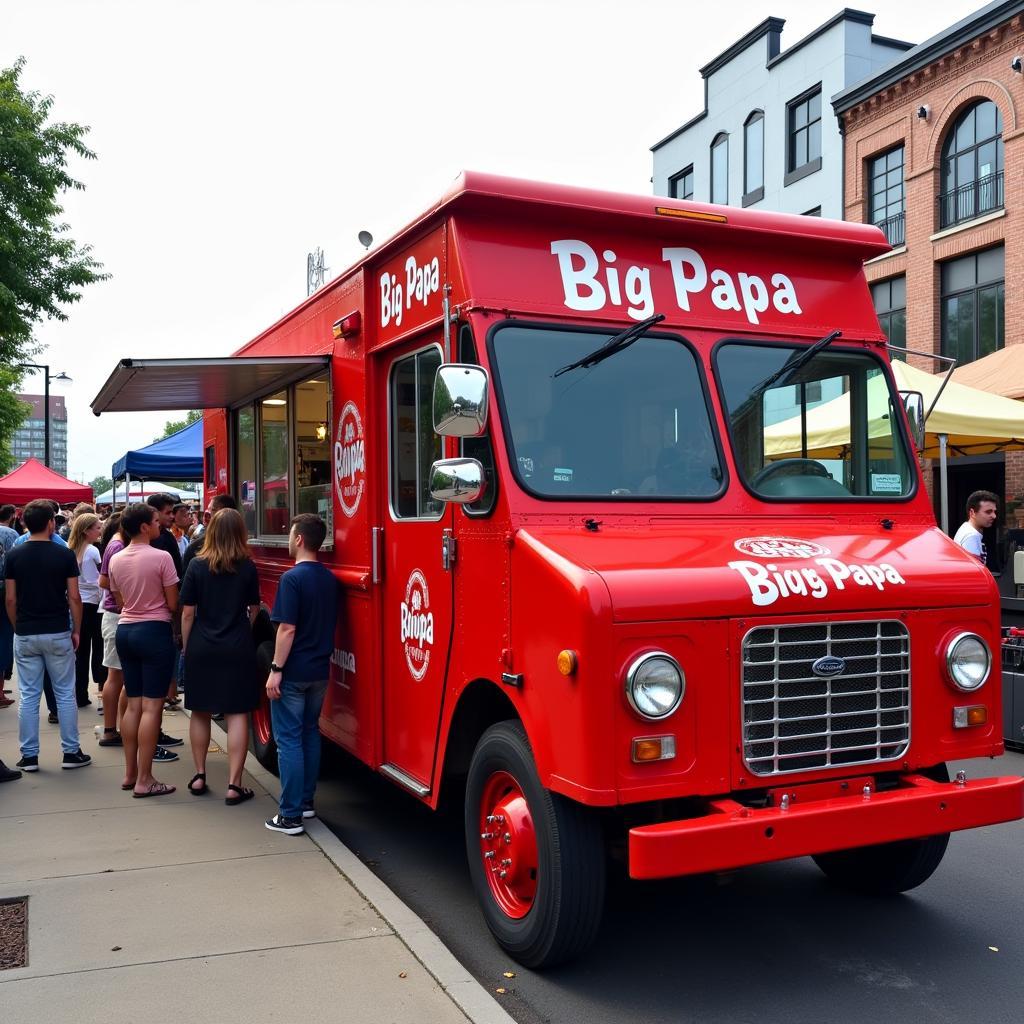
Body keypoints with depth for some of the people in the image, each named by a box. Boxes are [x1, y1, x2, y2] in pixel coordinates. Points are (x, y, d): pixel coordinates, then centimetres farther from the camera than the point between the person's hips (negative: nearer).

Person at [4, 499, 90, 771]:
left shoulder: (14, 555, -2)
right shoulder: (64, 555, -7)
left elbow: (10, 599, 0)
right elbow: (74, 598, -7)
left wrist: (18, 626, 12)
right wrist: (77, 630, 3)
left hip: (25, 635, 2)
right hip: (58, 633, -2)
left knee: (28, 696, 7)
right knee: (65, 694, 7)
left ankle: (29, 756, 11)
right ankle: (71, 752, 11)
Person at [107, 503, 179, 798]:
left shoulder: (116, 560, 6)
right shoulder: (161, 557, -14)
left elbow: (119, 602, 16)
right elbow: (173, 604, -10)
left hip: (125, 630, 7)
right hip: (154, 631, -7)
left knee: (133, 704, 14)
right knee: (151, 706, -3)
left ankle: (130, 774, 20)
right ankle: (144, 780, -1)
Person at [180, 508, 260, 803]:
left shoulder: (197, 565, -4)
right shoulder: (247, 566, -3)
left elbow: (187, 613, -4)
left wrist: (186, 647, 9)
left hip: (201, 648, 1)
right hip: (238, 648, -1)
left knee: (200, 712, 15)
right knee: (237, 714, 1)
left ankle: (199, 776, 23)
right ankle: (234, 785, -1)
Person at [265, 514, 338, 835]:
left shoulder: (292, 578, -16)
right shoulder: (330, 579, 7)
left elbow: (288, 629, -19)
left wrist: (276, 670, -15)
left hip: (293, 673, -7)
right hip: (320, 670, 7)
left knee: (289, 740, -2)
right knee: (310, 734, 17)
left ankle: (290, 815, 0)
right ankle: (306, 801, 25)